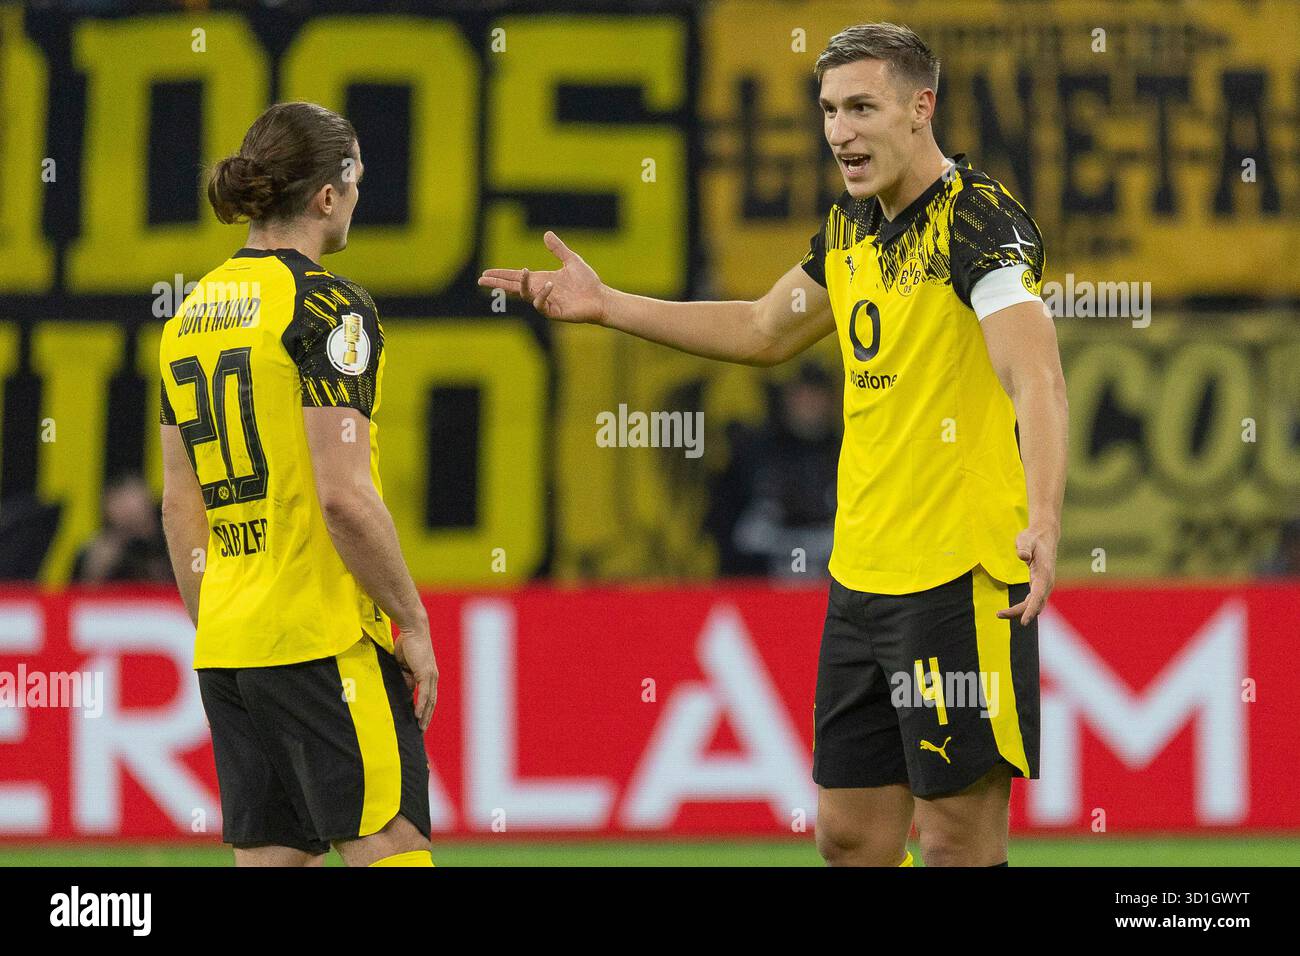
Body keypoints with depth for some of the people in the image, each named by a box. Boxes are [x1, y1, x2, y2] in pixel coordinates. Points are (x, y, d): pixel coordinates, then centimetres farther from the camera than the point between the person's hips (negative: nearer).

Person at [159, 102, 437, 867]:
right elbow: (344, 495, -17)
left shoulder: (192, 316, 12)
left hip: (225, 644, 8)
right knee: (389, 848, -7)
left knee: (270, 857, 7)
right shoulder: (326, 307, -11)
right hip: (326, 640, -8)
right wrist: (412, 622, -9)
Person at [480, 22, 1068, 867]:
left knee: (957, 841, -6)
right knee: (852, 835, 10)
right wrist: (607, 306, 28)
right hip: (863, 574, 8)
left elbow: (1035, 374, -27)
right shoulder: (851, 226, 12)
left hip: (962, 577, -8)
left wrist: (1043, 521, -41)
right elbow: (765, 332, 30)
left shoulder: (980, 218, -14)